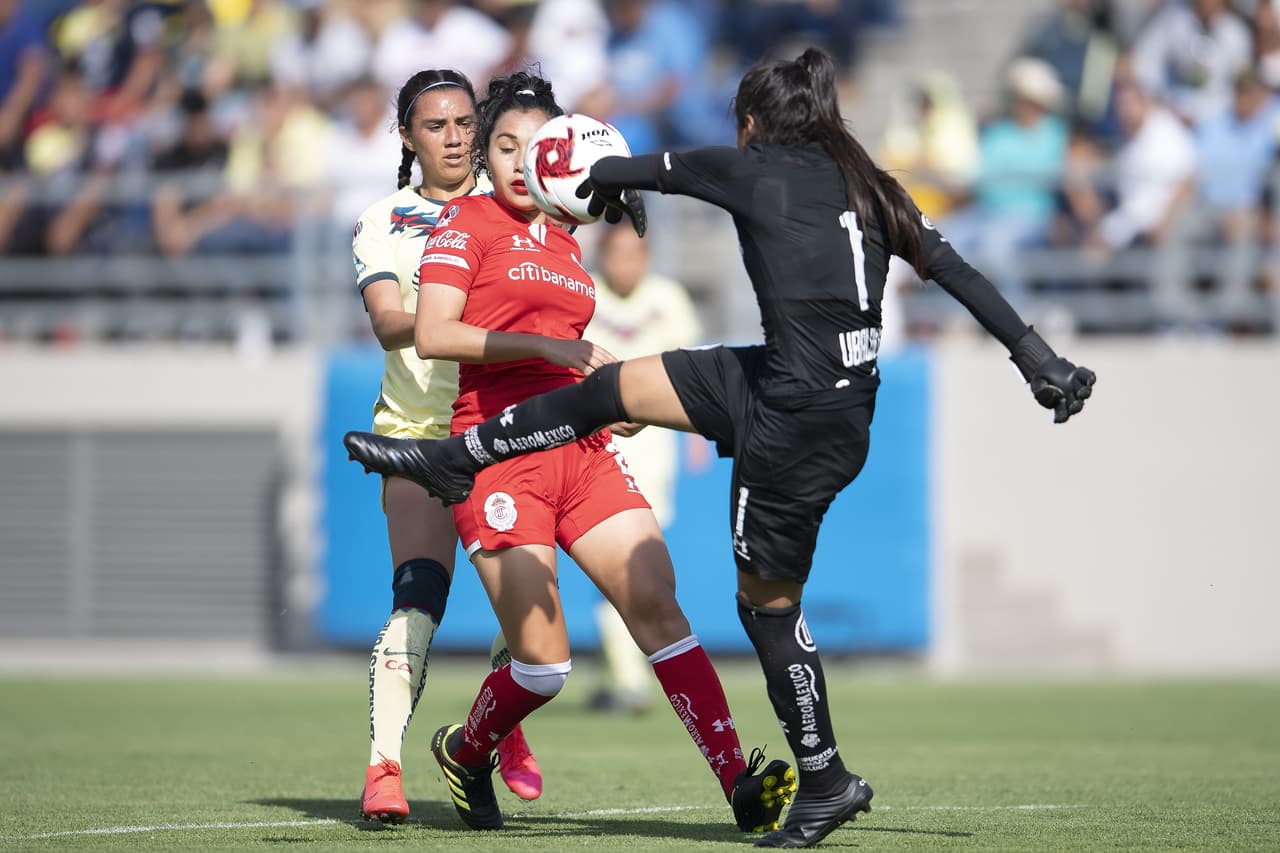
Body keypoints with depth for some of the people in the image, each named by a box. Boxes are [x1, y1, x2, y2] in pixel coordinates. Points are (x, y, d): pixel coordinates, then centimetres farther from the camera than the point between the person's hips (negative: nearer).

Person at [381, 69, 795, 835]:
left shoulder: (563, 241, 20)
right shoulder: (466, 223, 0)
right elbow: (432, 335, -12)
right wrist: (544, 345, -18)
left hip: (581, 447, 6)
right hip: (499, 451, -6)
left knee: (656, 602, -12)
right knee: (544, 662, -9)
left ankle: (740, 782, -18)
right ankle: (464, 753, 22)